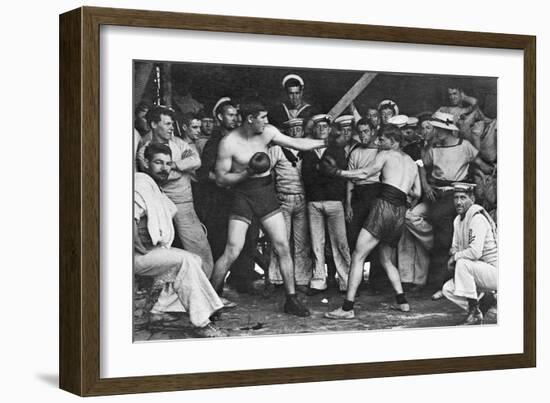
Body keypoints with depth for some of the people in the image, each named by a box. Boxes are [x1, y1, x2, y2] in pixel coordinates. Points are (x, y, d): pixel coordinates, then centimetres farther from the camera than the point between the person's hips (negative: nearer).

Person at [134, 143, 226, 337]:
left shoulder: (156, 189, 22)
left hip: (152, 250, 10)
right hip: (136, 256, -10)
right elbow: (130, 218, -26)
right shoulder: (141, 183, -12)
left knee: (195, 260, 6)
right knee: (185, 260, -23)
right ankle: (201, 323, -24)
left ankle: (159, 310, -1)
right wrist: (144, 247, -21)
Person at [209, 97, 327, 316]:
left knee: (282, 246, 0)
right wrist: (248, 173, -23)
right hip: (243, 194, -4)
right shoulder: (229, 143, -14)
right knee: (232, 251, -10)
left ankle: (291, 298, 9)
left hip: (266, 193, 5)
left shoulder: (267, 132, -1)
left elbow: (298, 144, 7)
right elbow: (221, 179, -11)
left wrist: (326, 142, 5)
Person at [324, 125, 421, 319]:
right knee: (387, 260, 25)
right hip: (400, 213, 7)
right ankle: (402, 301, 15)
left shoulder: (386, 154, 5)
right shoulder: (412, 163, 22)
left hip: (384, 206, -7)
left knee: (357, 257, -8)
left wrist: (338, 172, 0)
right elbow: (417, 194, 19)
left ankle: (347, 307, -16)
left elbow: (364, 173, -6)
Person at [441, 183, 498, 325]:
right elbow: (455, 247, 19)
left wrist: (455, 257, -14)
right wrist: (453, 252, -5)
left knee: (462, 263, -31)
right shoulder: (458, 220, 10)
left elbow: (475, 252, -30)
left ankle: (475, 313, -22)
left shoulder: (478, 218, -20)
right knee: (447, 289, 1)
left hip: (495, 272, -9)